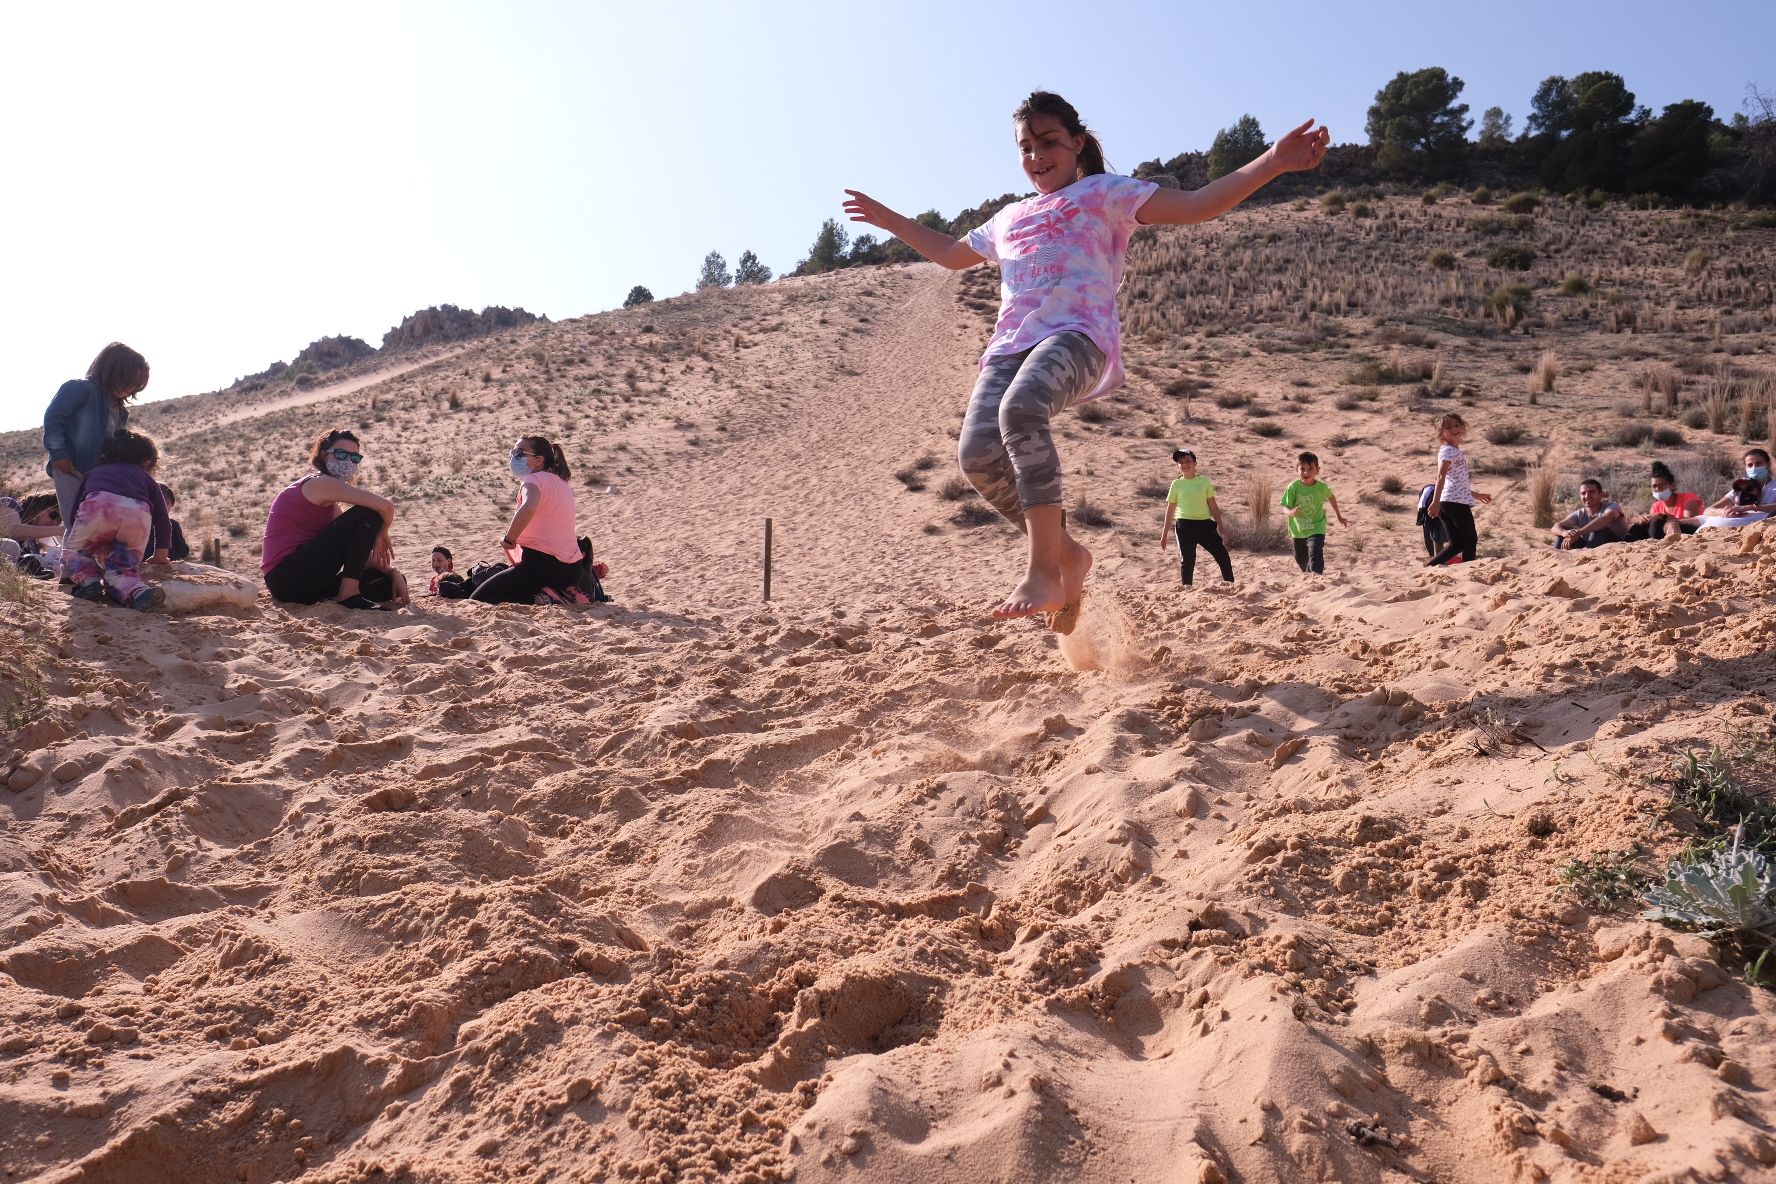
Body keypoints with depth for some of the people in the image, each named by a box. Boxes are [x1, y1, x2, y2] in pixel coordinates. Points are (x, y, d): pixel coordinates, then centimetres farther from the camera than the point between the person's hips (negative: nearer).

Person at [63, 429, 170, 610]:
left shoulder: (94, 472, 38)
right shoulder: (145, 478, 36)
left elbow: (74, 512, 35)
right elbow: (162, 518, 27)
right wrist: (160, 554, 40)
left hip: (98, 507, 0)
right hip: (138, 515, 0)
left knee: (73, 552, 26)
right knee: (121, 569, 15)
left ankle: (88, 581, -2)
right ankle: (140, 591, -17)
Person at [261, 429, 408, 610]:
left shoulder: (329, 502, 21)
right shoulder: (321, 483, -8)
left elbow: (356, 550, 18)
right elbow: (386, 506, -20)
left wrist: (392, 573, 6)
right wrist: (381, 534, 0)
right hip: (289, 577, -10)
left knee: (388, 583, 10)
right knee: (367, 514, -14)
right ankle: (349, 595, -19)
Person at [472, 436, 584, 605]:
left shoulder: (535, 479, -8)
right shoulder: (561, 483, 20)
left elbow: (528, 509, -31)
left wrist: (509, 540, -18)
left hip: (543, 563, -9)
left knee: (477, 601, -4)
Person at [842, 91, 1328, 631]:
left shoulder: (1105, 193, 19)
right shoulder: (1009, 219, 34)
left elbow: (1196, 206, 9)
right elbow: (951, 253, 51)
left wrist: (1272, 161, -3)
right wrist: (889, 218, 51)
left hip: (1077, 334, -5)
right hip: (1011, 345, 5)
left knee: (1021, 407, -39)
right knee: (978, 452, -23)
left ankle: (1043, 571, -40)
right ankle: (1066, 553, -4)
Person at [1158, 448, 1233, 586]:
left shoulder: (1204, 481, 6)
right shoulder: (1176, 484, 3)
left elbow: (1213, 505, 9)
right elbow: (1170, 510, 7)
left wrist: (1219, 525, 4)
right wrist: (1164, 533, 7)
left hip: (1205, 524, 2)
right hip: (1185, 525, -1)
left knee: (1222, 555, 0)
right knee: (1187, 559, -1)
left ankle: (1230, 582, 15)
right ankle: (1187, 587, 11)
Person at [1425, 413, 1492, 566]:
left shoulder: (1454, 450, 21)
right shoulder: (1449, 450, -10)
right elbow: (1441, 476, -26)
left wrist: (1476, 495, 37)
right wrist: (1436, 501, -38)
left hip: (1446, 503, 9)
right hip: (1456, 501, -9)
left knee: (1457, 543, 7)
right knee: (1471, 539, 3)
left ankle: (1431, 564, -3)